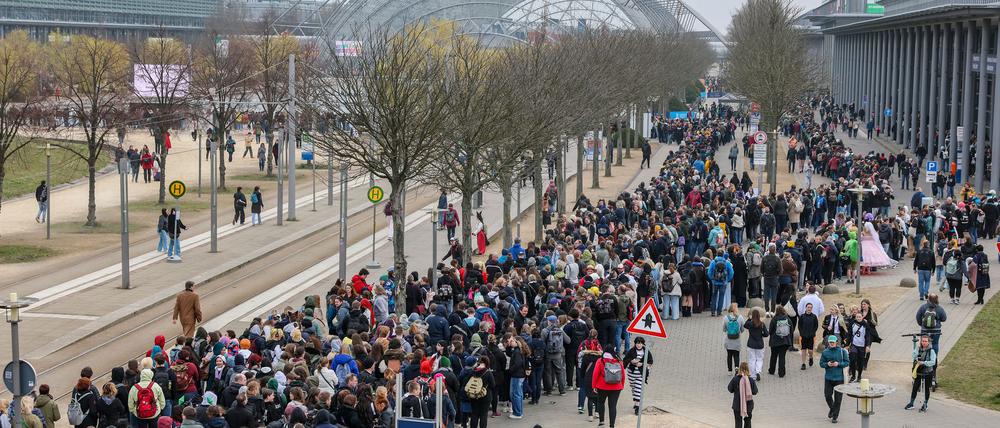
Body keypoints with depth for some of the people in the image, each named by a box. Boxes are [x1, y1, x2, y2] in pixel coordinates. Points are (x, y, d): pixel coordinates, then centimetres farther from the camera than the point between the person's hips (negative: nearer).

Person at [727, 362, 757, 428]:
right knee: (747, 421, 18)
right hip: (748, 405, 1)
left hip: (737, 405, -1)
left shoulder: (735, 379, -14)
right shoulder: (751, 380, -11)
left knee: (738, 422, 6)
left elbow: (730, 389, -3)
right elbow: (754, 392, -4)